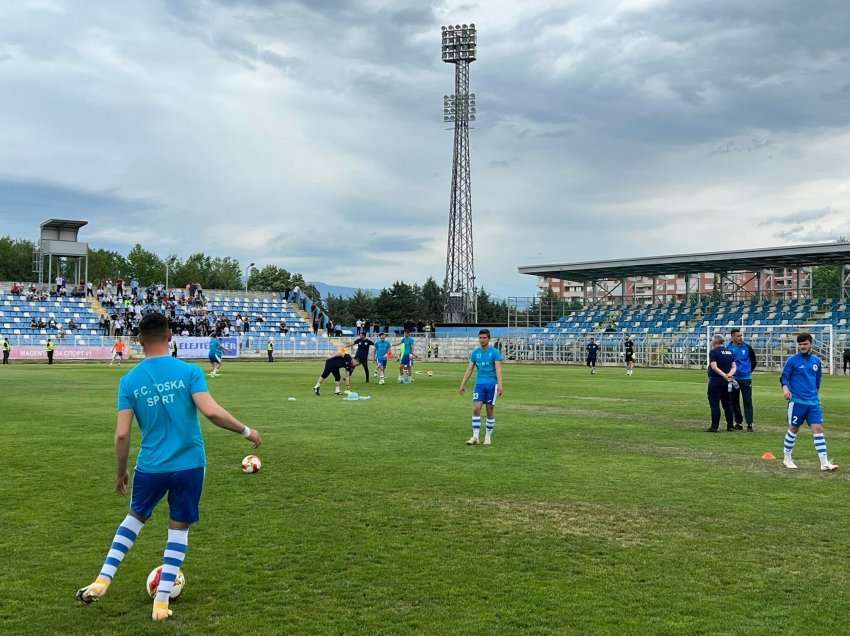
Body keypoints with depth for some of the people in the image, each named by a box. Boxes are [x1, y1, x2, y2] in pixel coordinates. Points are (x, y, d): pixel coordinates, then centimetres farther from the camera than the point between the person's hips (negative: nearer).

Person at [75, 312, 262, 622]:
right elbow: (212, 412, -20)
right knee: (179, 528, 13)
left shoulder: (130, 380, -2)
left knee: (135, 517, 27)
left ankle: (102, 581, 22)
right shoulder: (189, 371, -8)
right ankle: (161, 601, 14)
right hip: (189, 466, -2)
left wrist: (121, 473, 10)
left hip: (150, 467, 2)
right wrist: (246, 431, -6)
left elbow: (122, 435, -4)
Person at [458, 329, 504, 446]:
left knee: (490, 411, 4)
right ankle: (475, 436, -5)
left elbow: (498, 369, -12)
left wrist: (500, 385, -23)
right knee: (476, 409, -9)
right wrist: (462, 385, 8)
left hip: (492, 384, -3)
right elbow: (469, 369, 12)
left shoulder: (495, 352, -4)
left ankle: (488, 437, 15)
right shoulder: (475, 352, 7)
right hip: (479, 384, 3)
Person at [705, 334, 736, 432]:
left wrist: (724, 375, -20)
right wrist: (729, 374, -9)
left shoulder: (713, 352, -8)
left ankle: (714, 426, -4)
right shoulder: (729, 352, 12)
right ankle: (730, 426, 15)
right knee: (727, 404, 12)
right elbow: (733, 367, 7)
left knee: (714, 404, -3)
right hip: (727, 382, 7)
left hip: (716, 381, -7)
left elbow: (714, 367, -19)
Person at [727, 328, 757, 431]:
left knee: (747, 401, -4)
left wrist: (750, 370, 9)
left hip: (746, 378, -1)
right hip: (733, 379, 1)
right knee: (734, 401, 6)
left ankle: (749, 424, -3)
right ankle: (738, 422, 17)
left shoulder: (747, 347, 0)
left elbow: (754, 360, 13)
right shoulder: (728, 348, -2)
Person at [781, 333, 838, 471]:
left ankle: (824, 463, -6)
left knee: (818, 429, -5)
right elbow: (784, 377, -1)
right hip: (797, 401, -3)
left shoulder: (817, 360, 9)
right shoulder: (792, 360, -3)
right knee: (793, 429, 5)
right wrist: (785, 388, -19)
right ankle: (787, 458, 22)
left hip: (813, 402, 3)